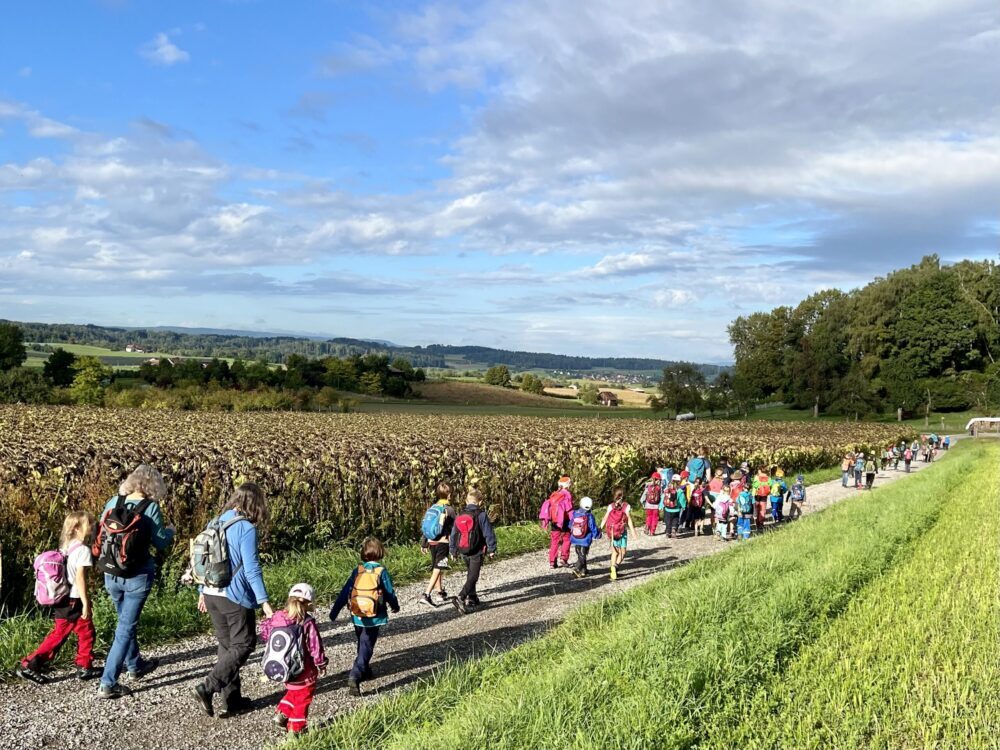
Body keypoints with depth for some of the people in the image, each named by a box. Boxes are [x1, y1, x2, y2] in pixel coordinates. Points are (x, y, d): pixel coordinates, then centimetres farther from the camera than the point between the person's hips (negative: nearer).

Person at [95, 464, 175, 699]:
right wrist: (170, 530, 11)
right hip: (137, 576, -5)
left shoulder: (113, 502, 0)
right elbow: (160, 543, -9)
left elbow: (100, 535, 9)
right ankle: (108, 683, 2)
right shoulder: (151, 507, -13)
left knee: (125, 620, 25)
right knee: (126, 626, 4)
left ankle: (135, 666, 44)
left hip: (111, 574, 5)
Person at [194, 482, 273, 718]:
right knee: (243, 645, 5)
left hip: (211, 595, 8)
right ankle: (207, 687, -5)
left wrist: (203, 591, 24)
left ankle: (231, 699, 18)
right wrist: (264, 601, -14)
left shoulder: (215, 523, 8)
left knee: (226, 646, 15)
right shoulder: (247, 528, -14)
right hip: (235, 597, -8)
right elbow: (251, 569, -17)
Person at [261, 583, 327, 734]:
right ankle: (296, 728, 17)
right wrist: (321, 664, -2)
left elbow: (264, 633, 5)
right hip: (302, 671, -5)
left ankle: (282, 713, 17)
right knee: (302, 697, 12)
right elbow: (315, 647, -15)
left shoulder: (277, 617, -7)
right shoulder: (308, 623, -20)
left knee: (293, 692, 29)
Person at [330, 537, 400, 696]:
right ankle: (354, 677, -18)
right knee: (366, 648, -2)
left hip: (357, 616, 4)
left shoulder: (357, 571, -1)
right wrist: (395, 606, 17)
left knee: (363, 645, 24)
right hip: (374, 617, -4)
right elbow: (390, 593, -3)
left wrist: (334, 611, 7)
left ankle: (365, 670, 40)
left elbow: (345, 592, 0)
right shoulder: (382, 572, -9)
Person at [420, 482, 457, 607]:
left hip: (432, 542, 7)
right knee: (438, 570, -7)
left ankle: (441, 593, 31)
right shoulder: (449, 509, -10)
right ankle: (426, 595, -17)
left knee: (436, 569, 19)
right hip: (443, 543, -7)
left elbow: (425, 526, 11)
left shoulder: (432, 508, 8)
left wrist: (424, 544, 18)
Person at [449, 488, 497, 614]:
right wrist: (492, 549, -3)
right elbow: (488, 533, -11)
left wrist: (453, 551, 21)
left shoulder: (459, 516, 7)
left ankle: (472, 597, 32)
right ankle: (460, 598, -23)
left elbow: (453, 534, 12)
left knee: (470, 574, 25)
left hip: (463, 551, 6)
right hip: (476, 551, -6)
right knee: (473, 576, -7)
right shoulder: (481, 515, -11)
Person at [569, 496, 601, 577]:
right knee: (582, 556, 2)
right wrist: (598, 535, 10)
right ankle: (577, 569, -13)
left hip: (575, 539, 5)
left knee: (580, 555, 20)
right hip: (585, 540, -5)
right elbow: (593, 528, -10)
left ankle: (583, 570, 29)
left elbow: (570, 526, 9)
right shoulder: (589, 516, -16)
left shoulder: (575, 514, -3)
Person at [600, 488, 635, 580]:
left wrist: (600, 530, 9)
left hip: (612, 531, 3)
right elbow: (629, 521, -10)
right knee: (622, 552, 6)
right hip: (622, 532, -3)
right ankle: (616, 565, -19)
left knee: (615, 552, 16)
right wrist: (633, 531, -6)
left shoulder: (610, 506, -1)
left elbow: (604, 519, 1)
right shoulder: (626, 507, -8)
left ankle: (613, 572, 12)